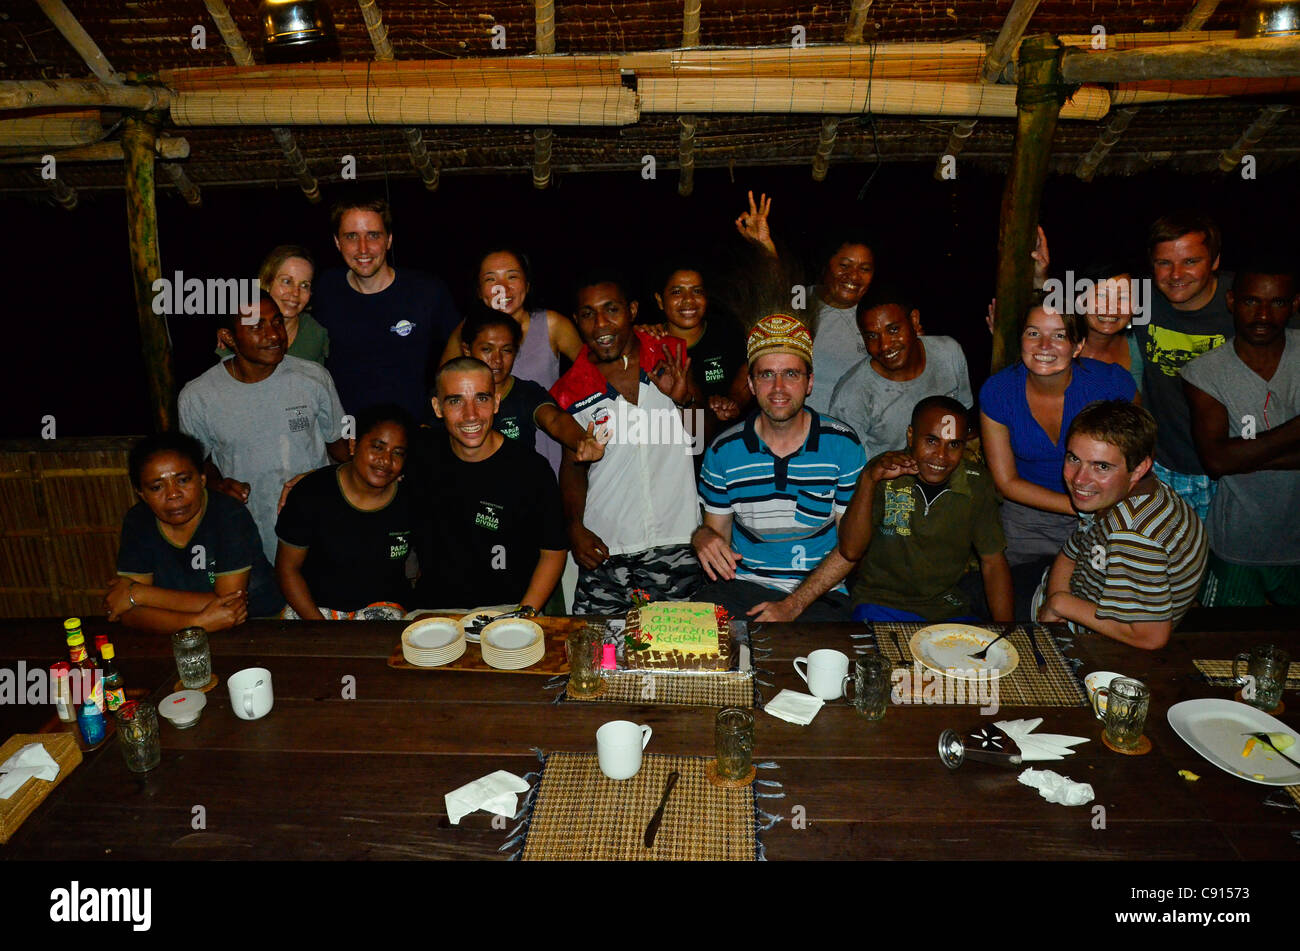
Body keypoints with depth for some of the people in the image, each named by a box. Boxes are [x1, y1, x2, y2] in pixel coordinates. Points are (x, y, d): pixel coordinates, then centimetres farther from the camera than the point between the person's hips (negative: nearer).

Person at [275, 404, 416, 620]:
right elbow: (287, 567, -3)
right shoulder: (311, 493, -8)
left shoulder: (411, 497, -5)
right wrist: (318, 624, -12)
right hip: (313, 606, 0)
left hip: (384, 605, 0)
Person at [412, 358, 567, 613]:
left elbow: (553, 552, 0)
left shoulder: (531, 469, -8)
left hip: (507, 610, -2)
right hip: (432, 609, 2)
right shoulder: (424, 457, 2)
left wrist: (525, 613, -12)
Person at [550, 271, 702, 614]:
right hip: (605, 547, 0)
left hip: (675, 541, 0)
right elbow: (573, 464, 10)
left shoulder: (672, 357, 3)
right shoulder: (573, 390, 1)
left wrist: (685, 400, -12)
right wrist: (575, 527, -4)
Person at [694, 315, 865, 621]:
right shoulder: (724, 450, 2)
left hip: (819, 593, -1)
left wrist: (792, 605, -12)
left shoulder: (843, 445, -2)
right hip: (742, 583, 2)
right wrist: (703, 536, -16)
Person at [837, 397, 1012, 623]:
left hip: (949, 608, 3)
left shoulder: (977, 483, -2)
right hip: (882, 602, -2)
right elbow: (850, 551, -17)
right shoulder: (883, 472, -10)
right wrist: (869, 479, -27)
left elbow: (993, 562, 4)